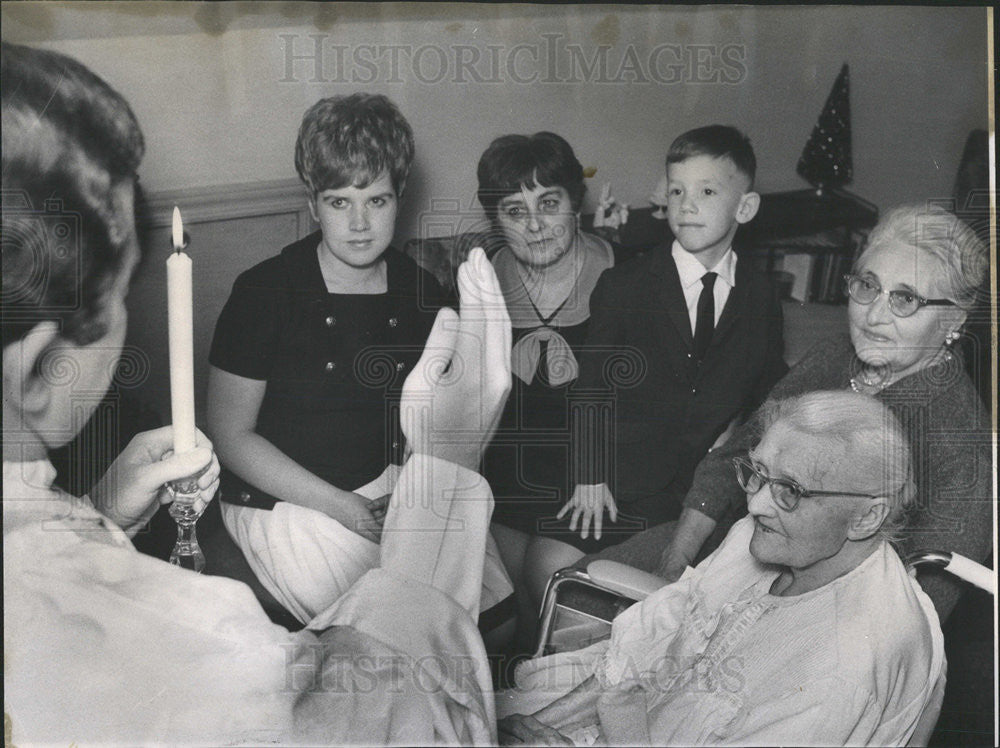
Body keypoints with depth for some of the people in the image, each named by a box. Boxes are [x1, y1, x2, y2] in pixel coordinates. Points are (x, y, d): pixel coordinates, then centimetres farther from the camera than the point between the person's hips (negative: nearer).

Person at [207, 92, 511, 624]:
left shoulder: (420, 292, 3)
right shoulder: (264, 292, -11)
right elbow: (231, 435, -8)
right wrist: (342, 507, -15)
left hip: (390, 486, 5)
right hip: (283, 502, -4)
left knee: (497, 611, -11)